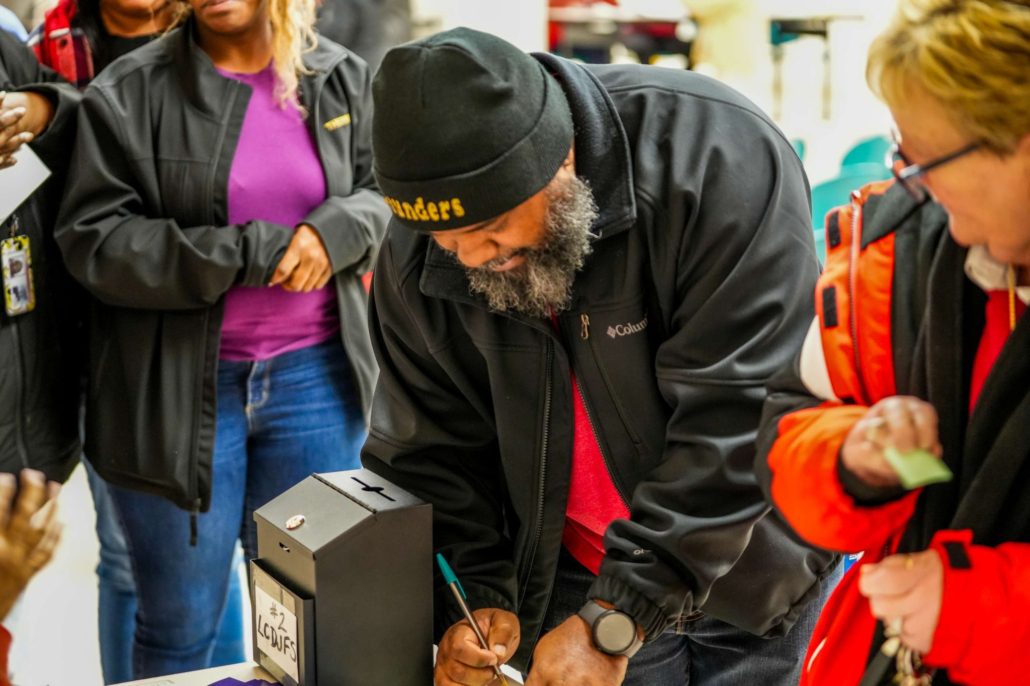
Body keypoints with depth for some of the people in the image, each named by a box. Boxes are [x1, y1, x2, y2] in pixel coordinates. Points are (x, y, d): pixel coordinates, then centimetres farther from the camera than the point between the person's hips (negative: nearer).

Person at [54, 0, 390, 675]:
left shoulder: (342, 78, 5)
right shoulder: (129, 92, -6)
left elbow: (378, 190, 14)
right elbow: (94, 240, -10)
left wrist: (337, 228, -10)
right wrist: (251, 252, -17)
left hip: (315, 376, 3)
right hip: (180, 388, -3)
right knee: (181, 625, 10)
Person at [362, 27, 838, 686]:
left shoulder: (719, 155, -27)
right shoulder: (416, 251, -13)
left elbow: (738, 422, -30)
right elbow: (432, 447, -2)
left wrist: (612, 621, -30)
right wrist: (476, 597, -16)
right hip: (566, 580, 3)